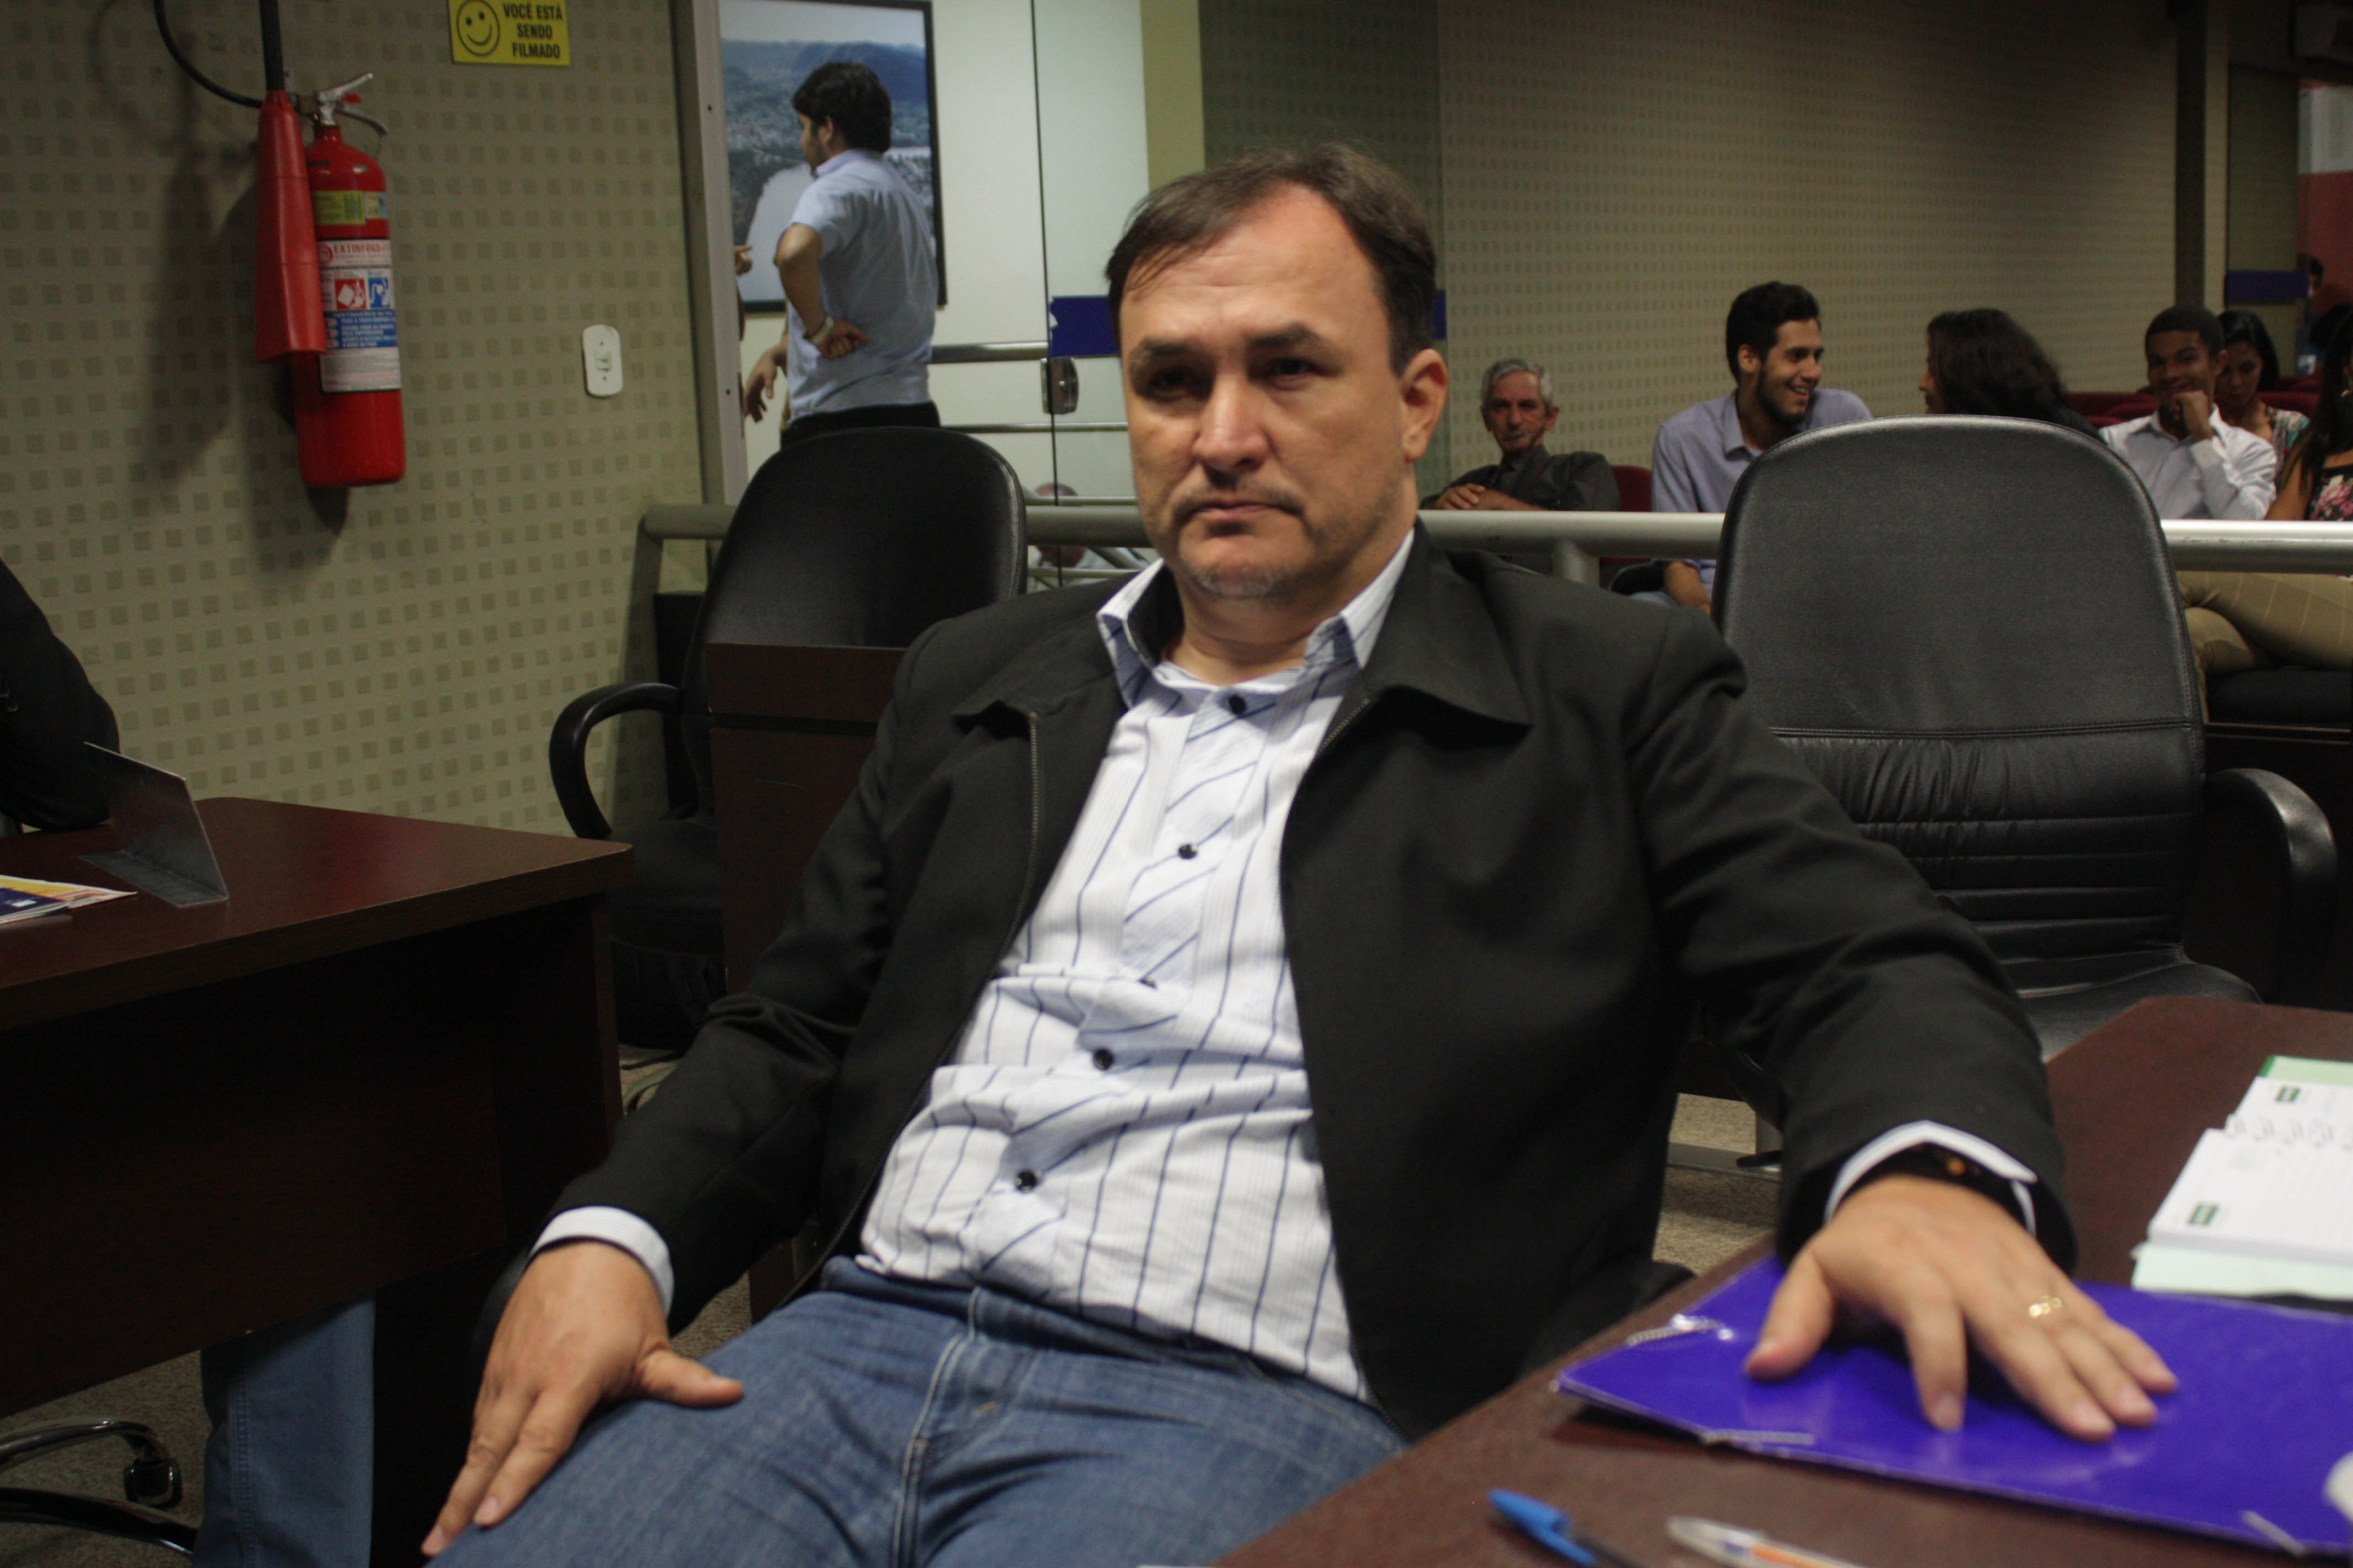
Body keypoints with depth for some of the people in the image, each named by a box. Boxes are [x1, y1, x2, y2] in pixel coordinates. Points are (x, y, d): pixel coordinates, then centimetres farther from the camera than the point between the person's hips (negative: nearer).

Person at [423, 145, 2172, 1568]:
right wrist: (612, 1240, 0)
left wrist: (1927, 1173, -25)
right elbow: (795, 1033, 20)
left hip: (1270, 1399, -4)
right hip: (870, 1332, 5)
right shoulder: (979, 682, 20)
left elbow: (1876, 966, -1)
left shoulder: (1602, 694, 7)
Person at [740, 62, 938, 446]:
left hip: (841, 414, -8)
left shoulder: (840, 189, -10)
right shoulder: (903, 192, 21)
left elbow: (795, 252, -33)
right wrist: (777, 354, 26)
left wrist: (819, 327, -18)